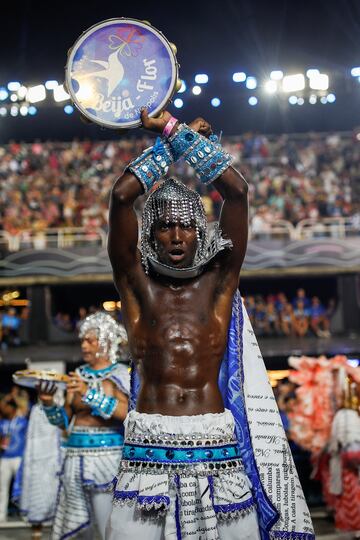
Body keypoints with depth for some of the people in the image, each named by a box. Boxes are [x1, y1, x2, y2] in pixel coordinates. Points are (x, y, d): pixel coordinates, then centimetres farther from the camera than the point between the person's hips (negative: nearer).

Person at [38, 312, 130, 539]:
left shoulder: (120, 374, -1)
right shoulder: (79, 375, 13)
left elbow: (128, 413, -18)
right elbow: (65, 421, 15)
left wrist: (90, 394, -21)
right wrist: (48, 403, -3)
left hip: (106, 458, -5)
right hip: (75, 458, 6)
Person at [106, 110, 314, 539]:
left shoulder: (219, 281, 9)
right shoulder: (137, 284, 8)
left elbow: (236, 191, 1)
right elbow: (122, 195, -1)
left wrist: (180, 132, 8)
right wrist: (167, 141, 10)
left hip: (219, 450, 1)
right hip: (149, 451, 0)